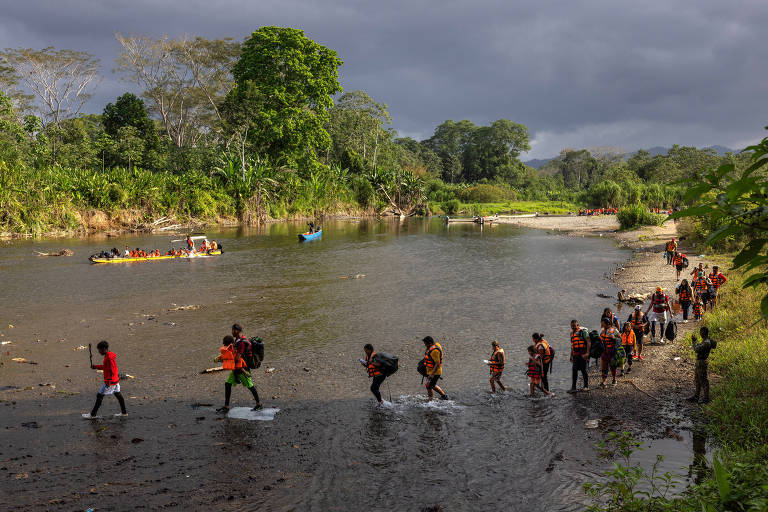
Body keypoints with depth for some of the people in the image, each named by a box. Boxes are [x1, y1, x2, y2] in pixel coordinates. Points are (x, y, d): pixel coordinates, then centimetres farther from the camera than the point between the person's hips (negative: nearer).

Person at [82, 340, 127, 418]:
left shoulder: (109, 358, -21)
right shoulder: (109, 355, 10)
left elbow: (112, 370, -24)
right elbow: (105, 367, 22)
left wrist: (108, 381, -23)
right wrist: (95, 366, 14)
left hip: (110, 381, -10)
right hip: (116, 380, 10)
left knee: (99, 396, -3)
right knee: (118, 394, 16)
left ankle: (92, 414, 2)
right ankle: (124, 412, 24)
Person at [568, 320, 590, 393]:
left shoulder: (583, 331, -5)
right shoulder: (572, 333, 17)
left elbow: (588, 342, -11)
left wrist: (587, 353, -19)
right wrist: (571, 355, 22)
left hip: (583, 354, -6)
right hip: (575, 355, 6)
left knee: (583, 370, -2)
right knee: (574, 370, -1)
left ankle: (586, 386, 12)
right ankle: (573, 387, 0)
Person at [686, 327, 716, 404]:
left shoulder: (706, 342, -22)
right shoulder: (704, 341, 10)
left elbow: (696, 349, -25)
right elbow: (699, 348, 21)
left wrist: (694, 342, -12)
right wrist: (695, 341, 14)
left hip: (702, 363, -10)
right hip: (699, 362, 10)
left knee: (703, 380, -3)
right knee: (698, 380, 17)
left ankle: (706, 398, 4)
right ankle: (696, 396, 26)